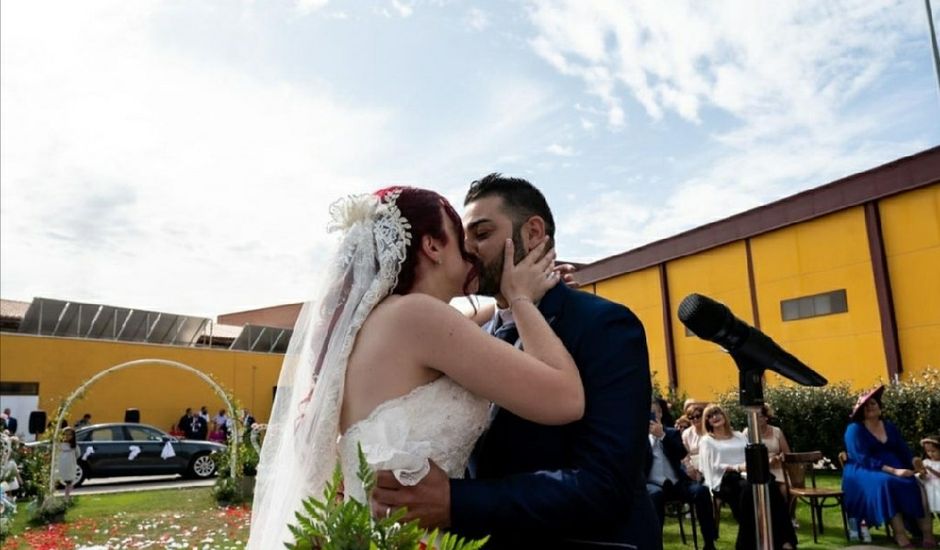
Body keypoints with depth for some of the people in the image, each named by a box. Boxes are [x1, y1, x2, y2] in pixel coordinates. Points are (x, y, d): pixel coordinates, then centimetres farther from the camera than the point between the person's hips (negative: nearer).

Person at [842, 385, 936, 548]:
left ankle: (926, 532, -24)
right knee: (885, 482, -37)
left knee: (918, 483, -24)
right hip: (865, 472, -5)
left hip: (895, 469, 6)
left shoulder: (890, 427, 13)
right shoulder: (854, 429, -7)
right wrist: (893, 471, -26)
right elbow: (863, 459, -17)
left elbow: (904, 451, 8)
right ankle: (900, 533, -36)